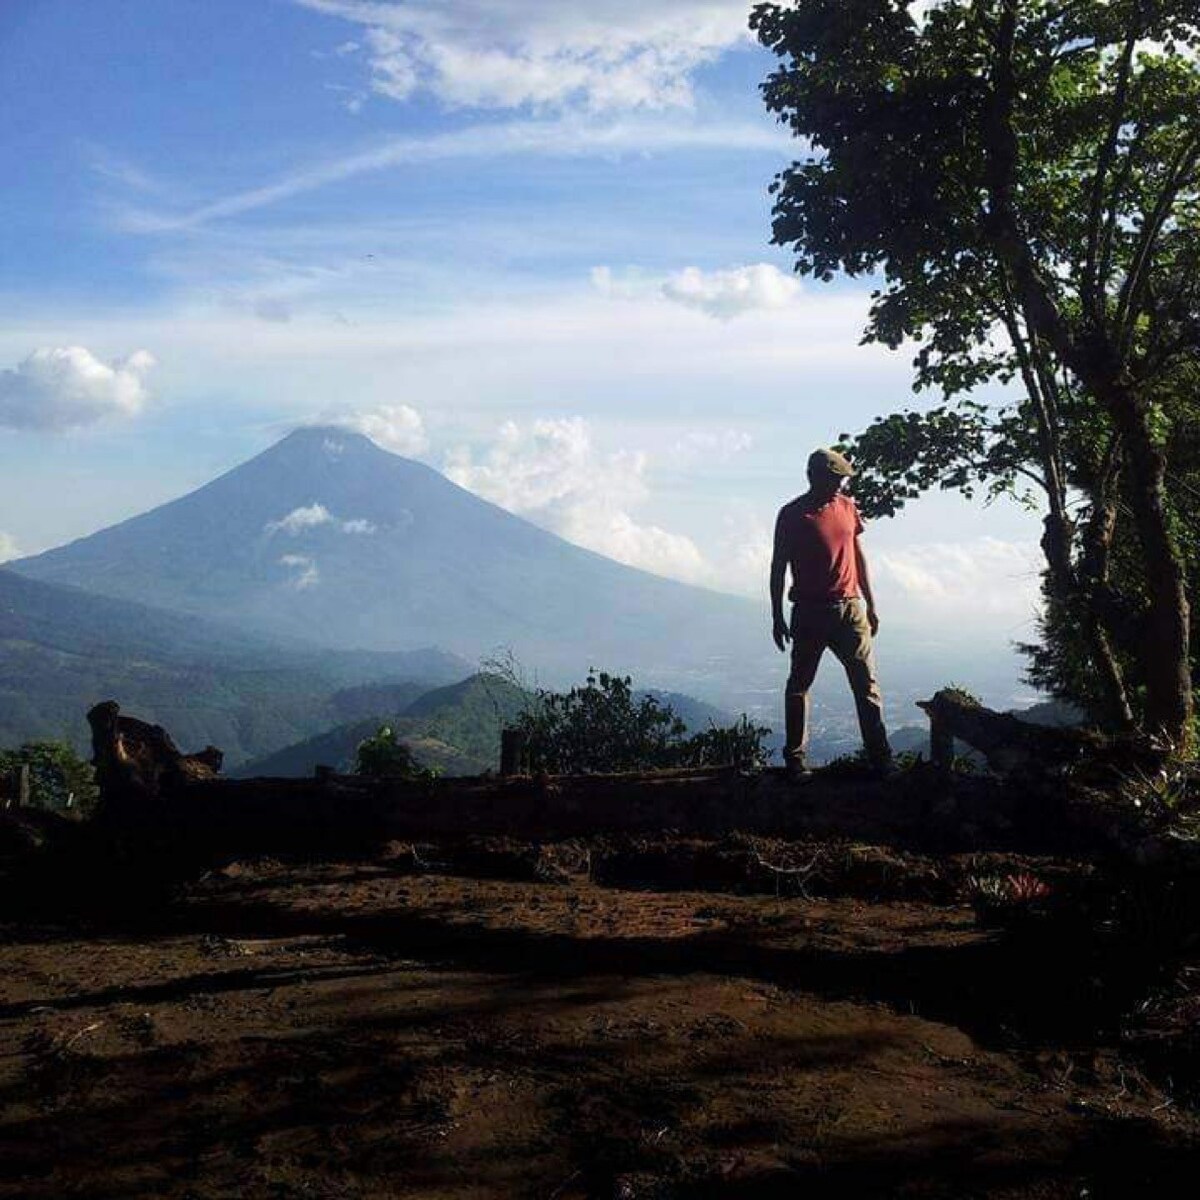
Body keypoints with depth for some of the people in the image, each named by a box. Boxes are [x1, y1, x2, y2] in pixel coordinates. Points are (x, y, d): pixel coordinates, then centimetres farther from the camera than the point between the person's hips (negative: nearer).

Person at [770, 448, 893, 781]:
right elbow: (778, 567, -1)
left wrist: (870, 606, 14)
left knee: (867, 682, 1)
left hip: (850, 608, 3)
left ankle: (879, 756, 5)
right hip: (809, 612, -3)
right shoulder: (792, 515, -5)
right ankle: (796, 758, 10)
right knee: (799, 684, 3)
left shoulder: (847, 507, 7)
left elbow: (859, 557, 15)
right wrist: (777, 618, -3)